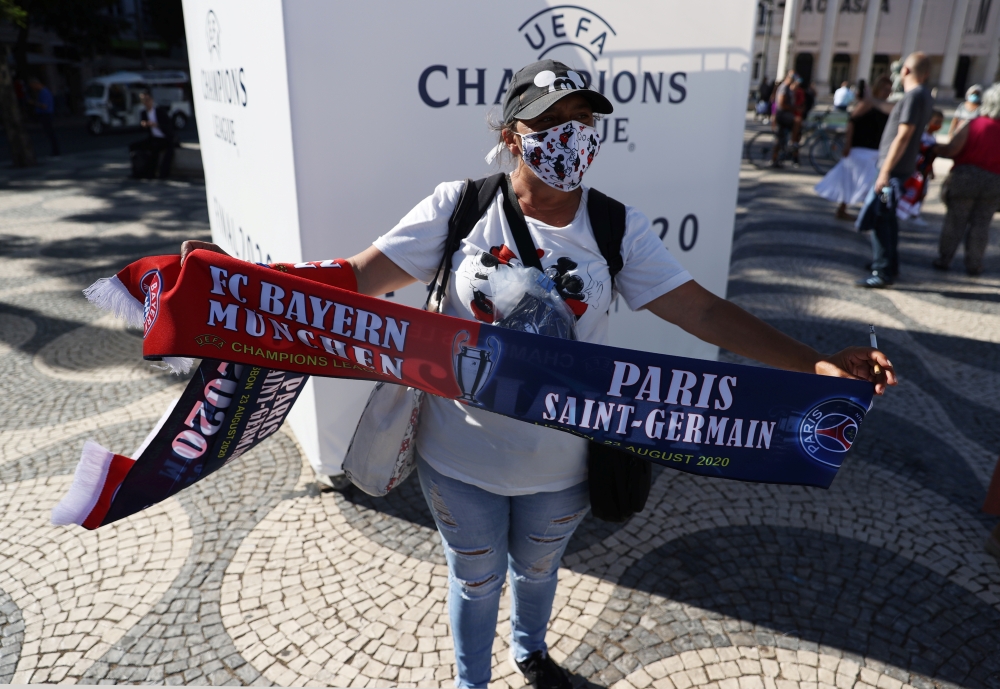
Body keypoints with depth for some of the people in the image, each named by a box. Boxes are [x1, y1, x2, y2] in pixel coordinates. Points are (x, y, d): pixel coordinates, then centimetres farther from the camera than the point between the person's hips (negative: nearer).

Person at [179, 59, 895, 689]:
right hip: (460, 459, -1)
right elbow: (356, 277, -16)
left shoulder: (618, 229, -10)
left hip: (559, 465, 2)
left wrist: (815, 361, -22)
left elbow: (705, 309, -13)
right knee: (477, 581, 23)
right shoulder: (458, 207, -15)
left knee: (538, 568, 30)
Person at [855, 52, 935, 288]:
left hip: (894, 168, -10)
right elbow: (892, 109, 35)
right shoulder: (923, 95, 15)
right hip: (898, 168, 10)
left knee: (879, 218, -10)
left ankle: (883, 273, -9)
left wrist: (885, 171, -23)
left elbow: (903, 136, -22)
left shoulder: (914, 95, -16)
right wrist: (872, 100, 47)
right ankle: (890, 266, 28)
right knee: (887, 217, 18)